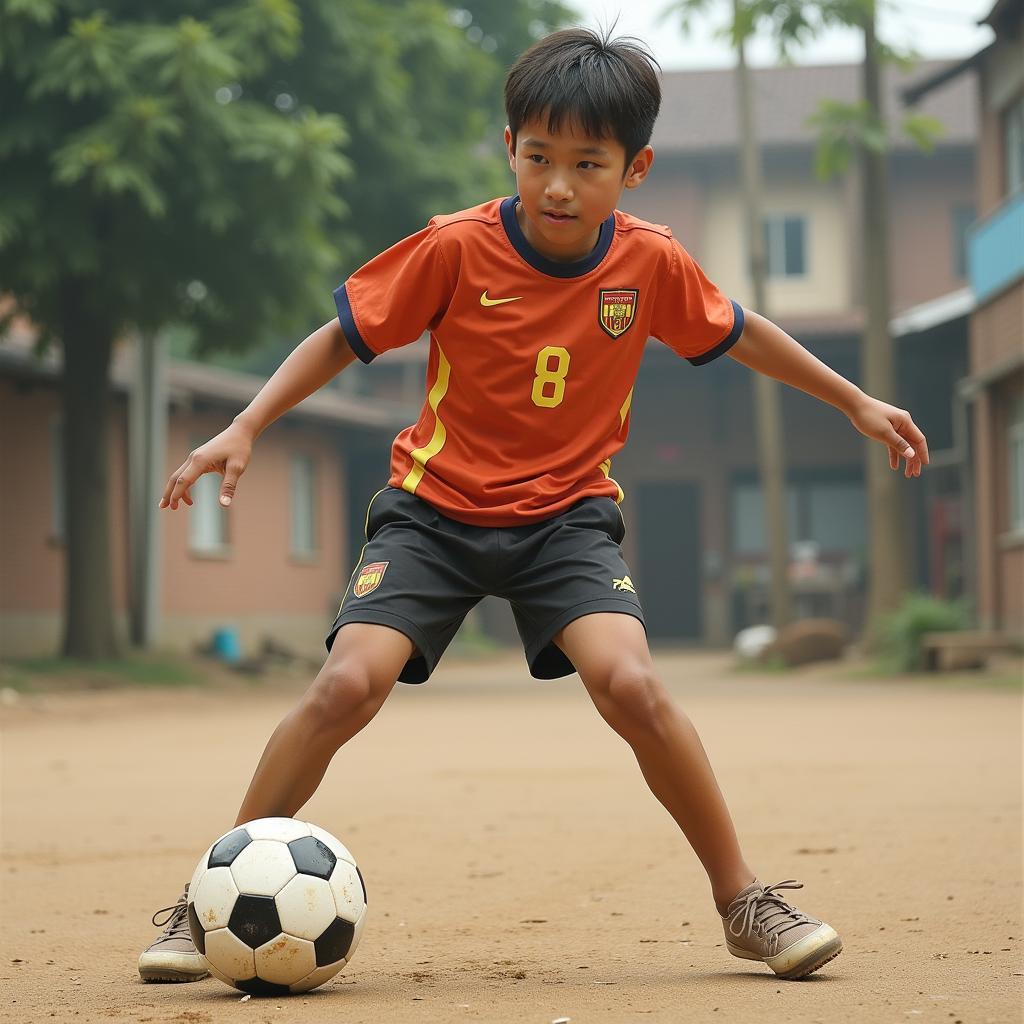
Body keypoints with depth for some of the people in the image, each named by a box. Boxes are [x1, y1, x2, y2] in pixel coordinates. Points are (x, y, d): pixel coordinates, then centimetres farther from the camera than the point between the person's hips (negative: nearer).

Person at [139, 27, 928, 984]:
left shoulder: (652, 263, -7)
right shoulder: (456, 250, -15)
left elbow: (738, 333, 12)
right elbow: (342, 337, -5)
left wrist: (856, 404, 18)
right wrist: (243, 430, -15)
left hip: (567, 513, 1)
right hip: (437, 505, -1)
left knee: (630, 684, -23)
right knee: (347, 683, -20)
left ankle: (744, 903, -5)